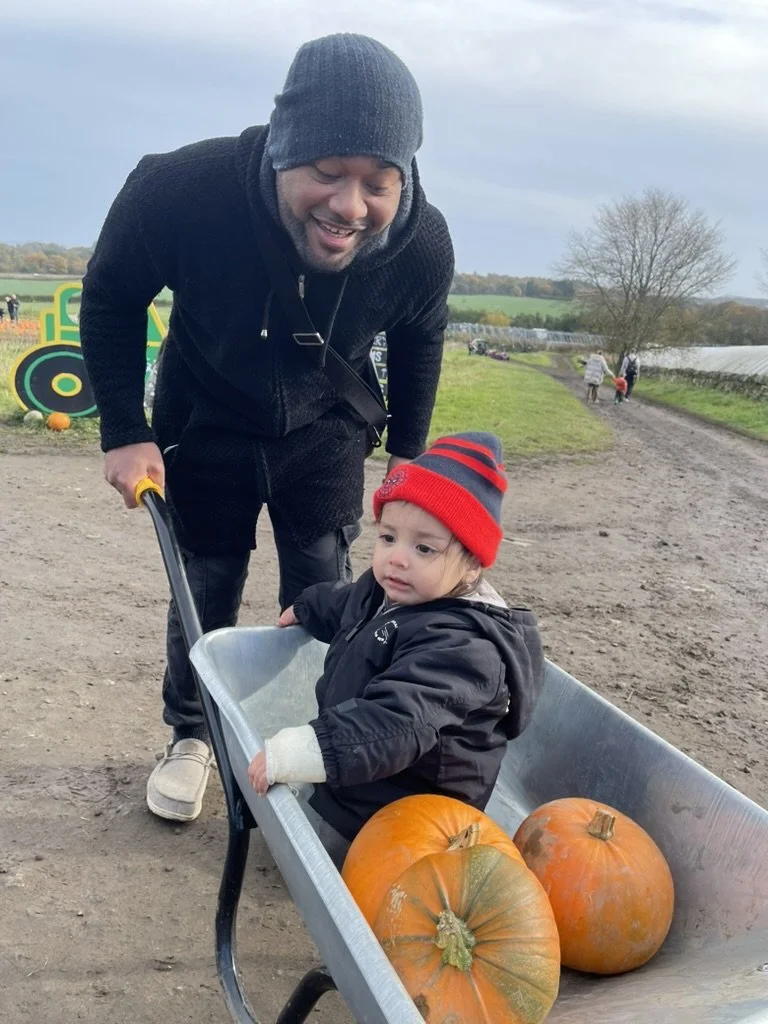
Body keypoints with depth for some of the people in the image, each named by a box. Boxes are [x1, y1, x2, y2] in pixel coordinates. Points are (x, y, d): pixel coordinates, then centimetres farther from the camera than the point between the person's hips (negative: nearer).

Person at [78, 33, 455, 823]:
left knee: (322, 593, 5)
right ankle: (190, 736, 34)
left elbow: (418, 343, -2)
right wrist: (124, 431, -15)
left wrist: (407, 452, 4)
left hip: (324, 433, 1)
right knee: (204, 589, 9)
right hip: (205, 425, -1)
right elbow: (110, 298, -14)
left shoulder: (423, 245, -26)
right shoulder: (181, 190, -34)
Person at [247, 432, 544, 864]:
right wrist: (306, 608, 41)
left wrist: (295, 753, -49)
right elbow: (346, 605, 23)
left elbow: (396, 724, -43)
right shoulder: (388, 591, -2)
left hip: (394, 815, -9)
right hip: (347, 777, 9)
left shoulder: (459, 645, -32)